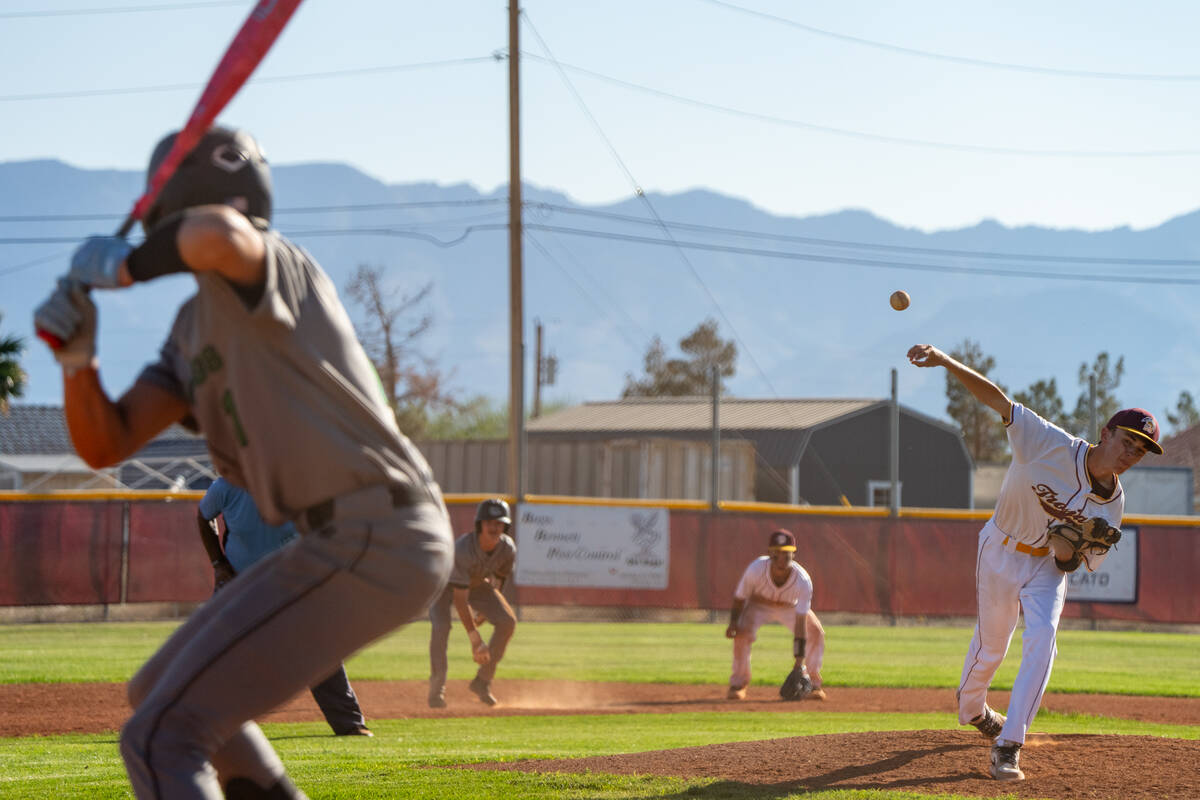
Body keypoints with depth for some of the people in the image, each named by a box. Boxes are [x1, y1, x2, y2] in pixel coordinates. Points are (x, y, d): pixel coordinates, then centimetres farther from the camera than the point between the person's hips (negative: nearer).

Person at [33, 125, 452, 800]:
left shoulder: (271, 266, -10)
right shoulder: (195, 328, 19)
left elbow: (221, 234, -36)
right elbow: (106, 444, 16)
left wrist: (124, 264, -18)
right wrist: (77, 354, -2)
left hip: (373, 543, -10)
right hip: (342, 542, 10)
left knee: (159, 739, -16)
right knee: (161, 693, 27)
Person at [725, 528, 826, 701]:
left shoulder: (803, 581, -36)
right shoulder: (756, 569, -36)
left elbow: (801, 624, -36)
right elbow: (739, 597, -18)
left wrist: (799, 661, -39)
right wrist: (733, 622, -37)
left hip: (790, 607, 1)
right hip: (758, 604, -1)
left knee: (816, 632, -16)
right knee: (743, 632, -27)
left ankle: (813, 684, 3)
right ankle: (738, 684, -8)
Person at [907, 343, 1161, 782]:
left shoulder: (1113, 504, -14)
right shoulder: (1052, 445, -26)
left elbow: (1080, 565, -6)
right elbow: (997, 399, -31)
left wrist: (1067, 552, -32)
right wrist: (946, 362, -44)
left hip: (1049, 565, 2)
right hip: (1001, 552, -2)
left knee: (1042, 639, -19)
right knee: (991, 645, 10)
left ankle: (1007, 747, -16)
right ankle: (970, 706, 45)